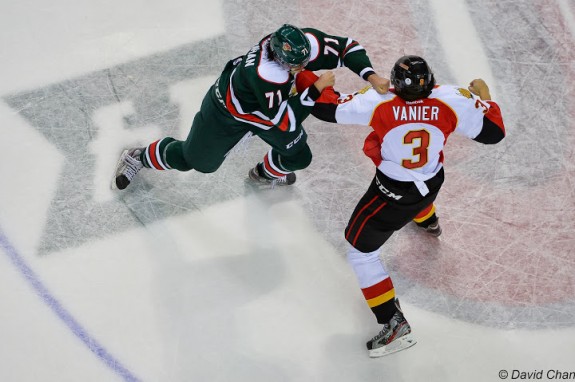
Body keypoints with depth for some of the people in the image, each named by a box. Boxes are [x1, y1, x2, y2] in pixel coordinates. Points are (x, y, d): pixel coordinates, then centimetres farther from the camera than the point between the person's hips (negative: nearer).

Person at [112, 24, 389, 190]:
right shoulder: (264, 74, -48)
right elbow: (286, 123, -41)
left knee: (299, 156, 6)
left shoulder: (306, 42, -32)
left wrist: (371, 77, -32)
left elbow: (346, 47, -19)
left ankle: (266, 172, 42)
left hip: (269, 105, 6)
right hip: (229, 108, -6)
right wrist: (317, 88, -38)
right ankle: (139, 157, 41)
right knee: (193, 159, 13)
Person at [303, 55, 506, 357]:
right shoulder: (450, 101, -21)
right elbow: (493, 132, -11)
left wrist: (313, 82, -1)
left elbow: (327, 108, -22)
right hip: (431, 184, 6)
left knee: (360, 248, 8)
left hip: (393, 193, -5)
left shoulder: (380, 103, -28)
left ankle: (394, 324, 1)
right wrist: (484, 99, 7)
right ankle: (428, 222, 78)